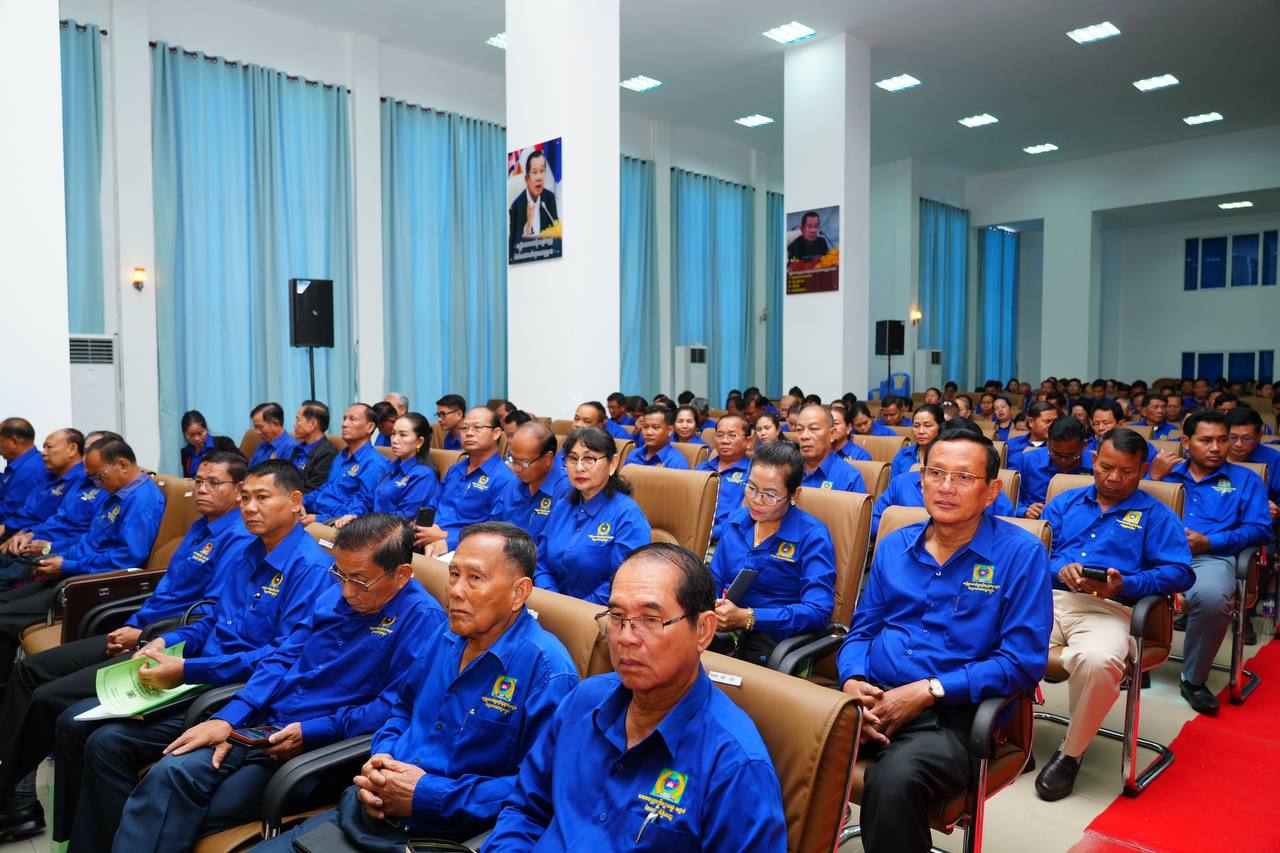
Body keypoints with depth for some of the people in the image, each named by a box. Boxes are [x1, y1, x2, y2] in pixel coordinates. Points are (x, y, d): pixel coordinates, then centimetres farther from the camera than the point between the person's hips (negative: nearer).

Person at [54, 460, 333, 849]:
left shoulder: (312, 567, -17)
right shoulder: (246, 555, 13)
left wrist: (187, 670, -21)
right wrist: (166, 642, 1)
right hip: (196, 681, 9)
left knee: (108, 743, -18)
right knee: (73, 723, 4)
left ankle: (96, 841, 1)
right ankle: (70, 835, 17)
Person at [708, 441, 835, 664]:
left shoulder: (812, 536, -5)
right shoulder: (735, 520, 14)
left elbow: (817, 611, -15)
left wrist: (746, 618, -23)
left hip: (772, 637, -6)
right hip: (721, 629, 6)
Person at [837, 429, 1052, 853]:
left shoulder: (1021, 554, -2)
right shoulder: (893, 546, 14)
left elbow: (1022, 661, -7)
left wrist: (929, 690, -15)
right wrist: (852, 681, -6)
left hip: (955, 712, -4)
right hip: (875, 697, 4)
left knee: (894, 779, -36)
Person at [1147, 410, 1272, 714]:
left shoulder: (1245, 479, 20)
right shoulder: (1167, 472, 25)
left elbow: (1260, 528, 6)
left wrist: (1209, 542, -8)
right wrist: (1153, 478, 5)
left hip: (1211, 556, -1)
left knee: (1211, 596, -38)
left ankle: (1194, 680, -13)